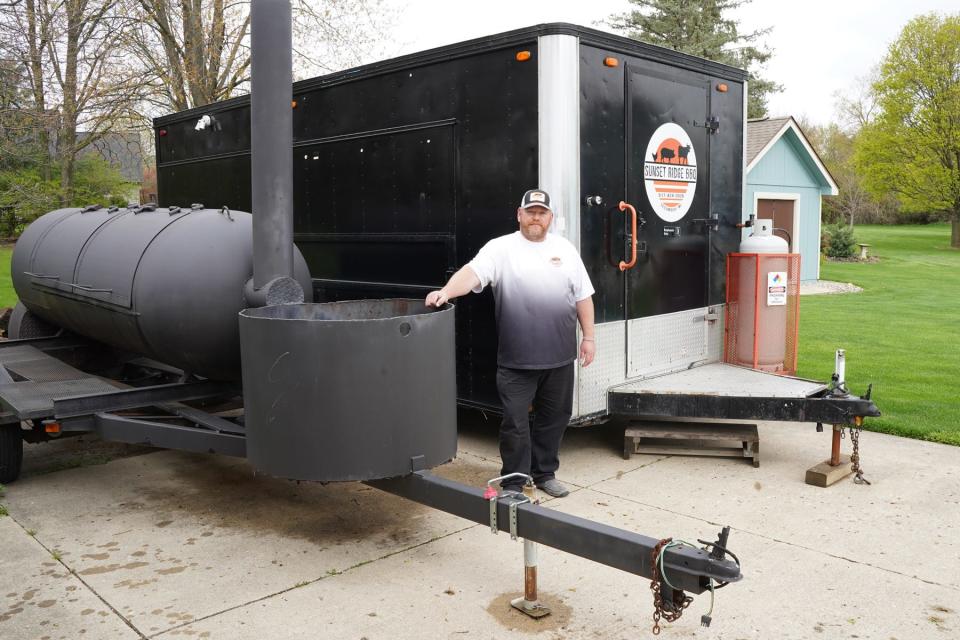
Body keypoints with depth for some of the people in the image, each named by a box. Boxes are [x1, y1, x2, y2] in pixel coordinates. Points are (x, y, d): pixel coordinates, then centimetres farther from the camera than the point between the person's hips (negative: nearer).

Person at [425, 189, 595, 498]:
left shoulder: (565, 249, 9)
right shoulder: (500, 248, -3)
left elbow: (583, 296, 10)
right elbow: (473, 272, -19)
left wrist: (588, 337, 6)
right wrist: (445, 292, -38)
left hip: (559, 357, 4)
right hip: (517, 359, -4)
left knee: (554, 417, 15)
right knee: (515, 422, 3)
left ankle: (544, 473, 32)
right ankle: (513, 484, 17)